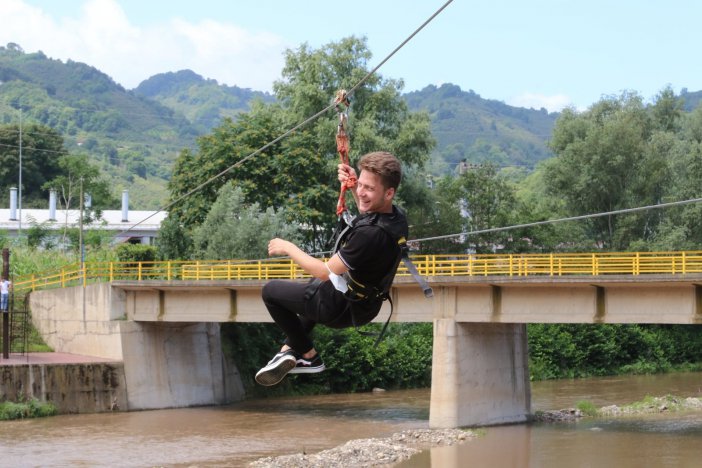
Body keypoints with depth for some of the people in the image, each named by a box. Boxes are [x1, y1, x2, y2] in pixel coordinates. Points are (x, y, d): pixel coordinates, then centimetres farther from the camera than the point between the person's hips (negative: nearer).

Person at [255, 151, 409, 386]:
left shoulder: (371, 235, -37)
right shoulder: (396, 217, -9)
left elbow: (326, 272, -27)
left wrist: (289, 248, -14)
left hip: (341, 309, -9)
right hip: (366, 303, 9)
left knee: (271, 291, 10)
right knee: (313, 286, 39)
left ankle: (308, 355, 18)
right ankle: (291, 349, 34)